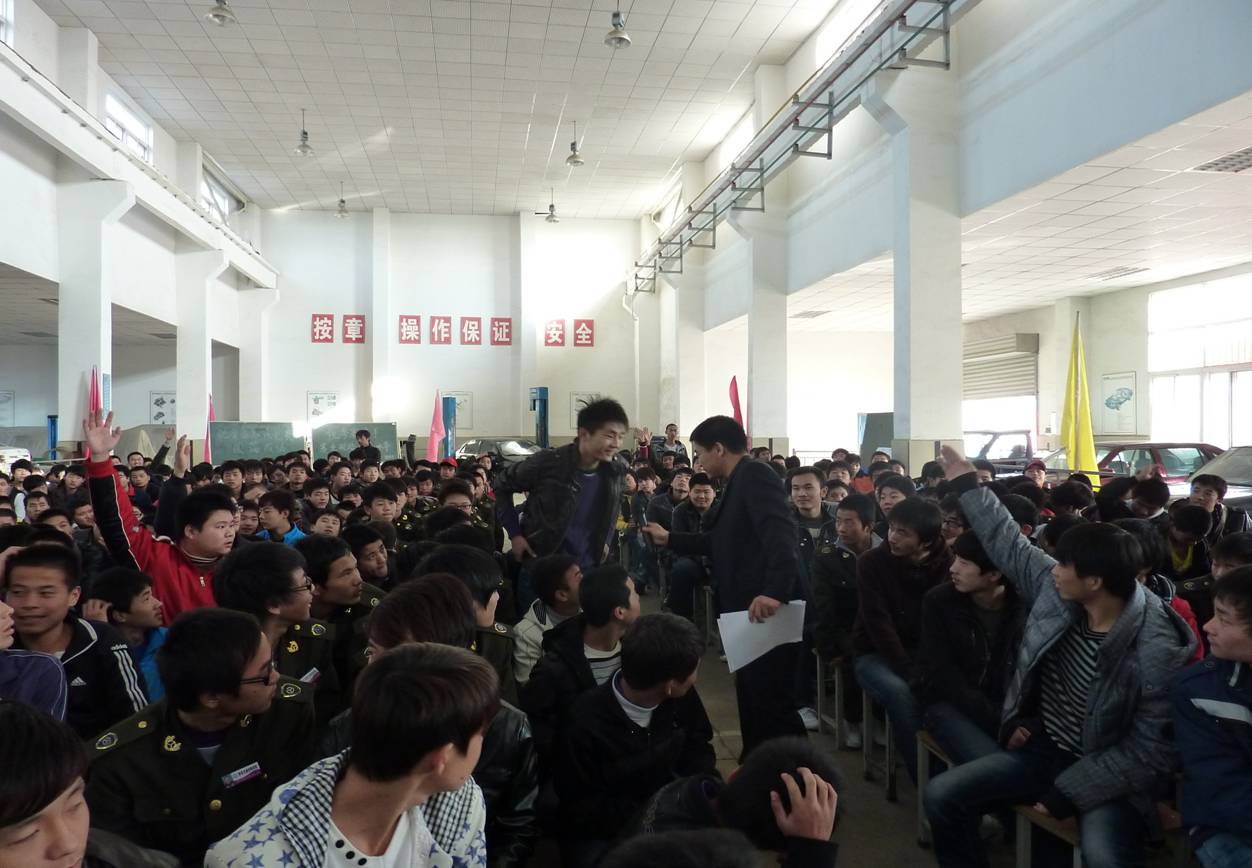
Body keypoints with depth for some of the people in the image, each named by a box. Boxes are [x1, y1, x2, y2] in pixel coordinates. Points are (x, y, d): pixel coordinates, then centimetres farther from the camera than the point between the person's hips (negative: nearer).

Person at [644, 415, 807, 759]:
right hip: (751, 612, 11)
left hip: (768, 610, -10)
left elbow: (780, 533, -29)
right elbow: (721, 541, 29)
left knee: (772, 702, -4)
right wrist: (670, 539, 34)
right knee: (753, 699, 18)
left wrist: (774, 592, -39)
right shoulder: (739, 482, 17)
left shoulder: (755, 474, -13)